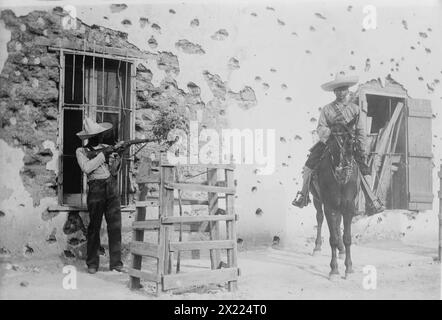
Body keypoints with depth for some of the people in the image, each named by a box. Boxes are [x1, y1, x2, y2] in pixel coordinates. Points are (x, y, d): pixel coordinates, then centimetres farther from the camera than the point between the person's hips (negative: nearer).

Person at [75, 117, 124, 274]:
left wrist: (117, 158, -5)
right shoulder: (81, 151, 7)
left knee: (115, 226, -1)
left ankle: (116, 262, 3)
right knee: (94, 227, 1)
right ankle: (92, 263, 9)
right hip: (96, 189, -3)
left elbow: (114, 170, 15)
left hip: (112, 189, 3)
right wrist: (103, 154, -12)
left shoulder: (106, 147, 17)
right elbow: (86, 168, -13)